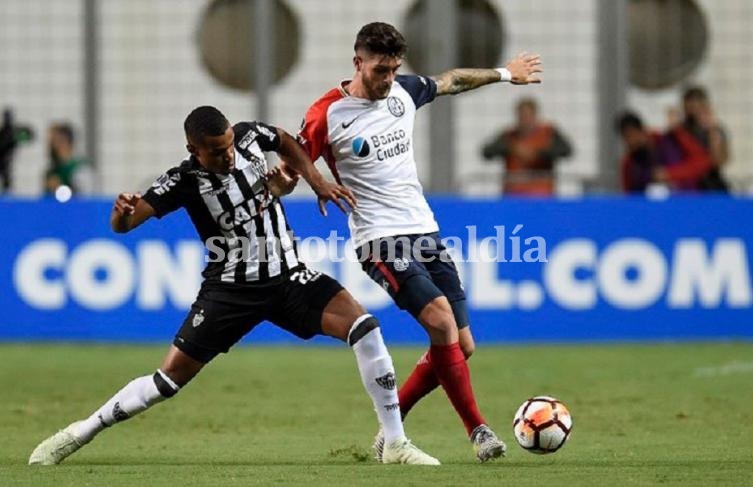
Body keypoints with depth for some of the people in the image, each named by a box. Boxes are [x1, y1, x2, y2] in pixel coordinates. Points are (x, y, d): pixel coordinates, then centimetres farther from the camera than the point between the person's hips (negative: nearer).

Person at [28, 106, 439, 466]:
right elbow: (122, 225, -26)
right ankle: (79, 433, 12)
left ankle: (397, 445, -10)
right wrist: (123, 212, -49)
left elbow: (285, 141, 17)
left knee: (364, 327, -17)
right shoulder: (184, 181, -18)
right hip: (230, 289, -3)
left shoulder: (249, 137, -8)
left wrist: (315, 179, 5)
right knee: (170, 377, -6)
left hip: (288, 276, 3)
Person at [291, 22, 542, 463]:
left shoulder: (403, 91, 7)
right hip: (381, 240, -7)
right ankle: (478, 429, -17)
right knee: (442, 319, -25)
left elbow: (451, 81, 26)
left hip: (425, 232, 7)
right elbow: (291, 170, -1)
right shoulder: (328, 115, -9)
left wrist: (505, 74, 38)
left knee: (461, 346, 2)